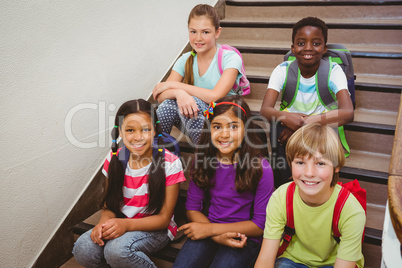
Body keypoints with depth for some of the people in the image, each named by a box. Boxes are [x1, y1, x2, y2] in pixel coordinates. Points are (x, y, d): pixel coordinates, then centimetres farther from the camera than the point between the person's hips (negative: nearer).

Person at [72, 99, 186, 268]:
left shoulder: (170, 163, -16)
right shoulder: (114, 159, -3)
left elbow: (164, 218, -12)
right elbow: (110, 205, 5)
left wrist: (127, 224, -26)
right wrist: (104, 223, -18)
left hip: (155, 229, -4)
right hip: (119, 224, 4)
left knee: (117, 249, -32)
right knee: (83, 249, -22)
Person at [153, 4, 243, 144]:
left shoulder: (230, 59, -12)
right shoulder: (185, 60, 0)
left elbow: (215, 96, -26)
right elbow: (160, 96, -9)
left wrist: (173, 84, -19)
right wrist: (178, 92, -34)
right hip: (192, 120, 4)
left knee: (195, 102, -31)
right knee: (170, 100, -24)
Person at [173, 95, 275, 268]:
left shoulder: (261, 168, -13)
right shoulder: (203, 160, -2)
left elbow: (261, 224, -9)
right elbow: (192, 207, 2)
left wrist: (210, 229, -13)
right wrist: (217, 236, -16)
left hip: (244, 238, -2)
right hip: (208, 231, 3)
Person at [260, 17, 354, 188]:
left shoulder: (333, 71, -12)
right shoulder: (283, 70, -8)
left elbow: (348, 113, -27)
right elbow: (265, 109, -20)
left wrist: (304, 123, -36)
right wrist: (285, 117, -43)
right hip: (291, 126, 1)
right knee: (278, 127, -31)